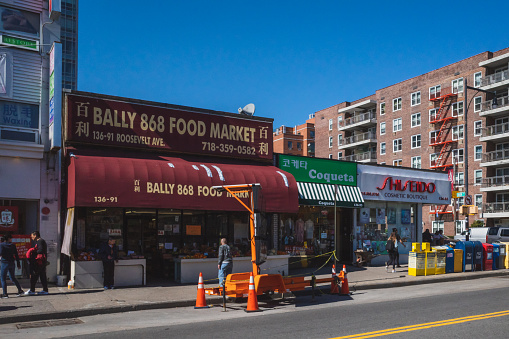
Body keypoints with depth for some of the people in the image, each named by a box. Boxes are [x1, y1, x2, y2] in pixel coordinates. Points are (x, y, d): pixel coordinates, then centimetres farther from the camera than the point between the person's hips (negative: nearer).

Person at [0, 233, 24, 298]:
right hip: (12, 263, 5)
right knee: (12, 278, 17)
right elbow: (16, 255, 8)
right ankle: (20, 290, 14)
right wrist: (18, 264, 13)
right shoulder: (13, 245, 7)